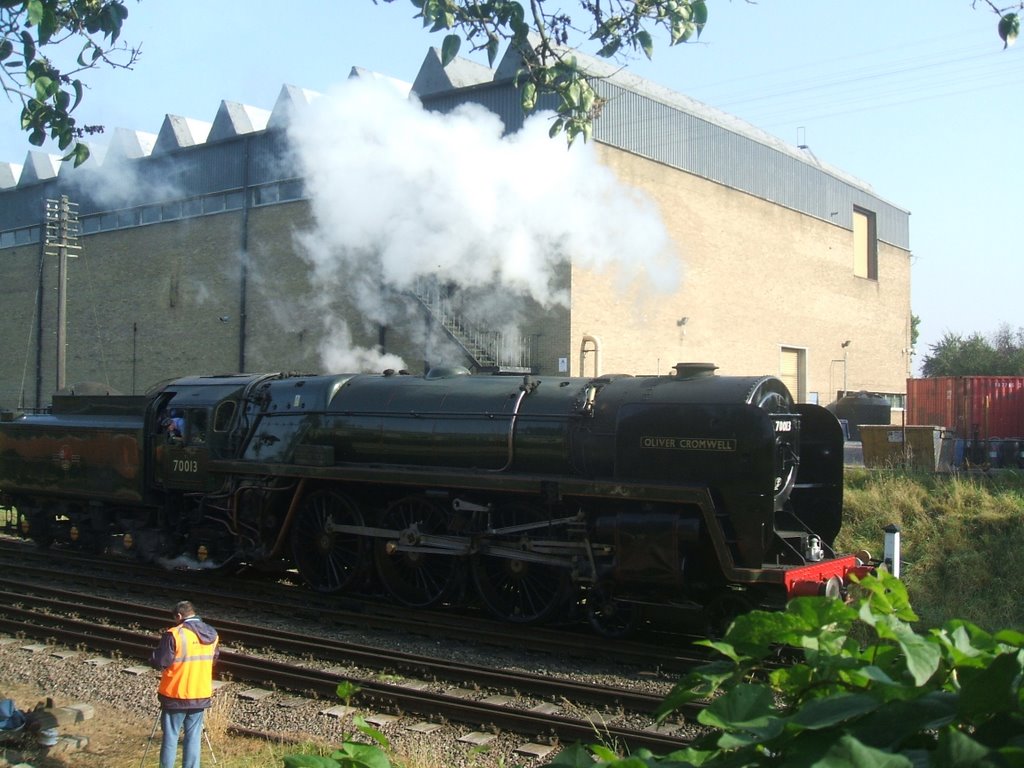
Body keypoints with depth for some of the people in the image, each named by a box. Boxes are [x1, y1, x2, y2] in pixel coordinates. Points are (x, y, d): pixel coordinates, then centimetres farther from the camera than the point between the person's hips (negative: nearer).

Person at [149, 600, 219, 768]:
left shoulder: (174, 635, -16)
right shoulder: (212, 634, 3)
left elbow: (160, 663, -14)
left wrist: (153, 656, 6)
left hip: (176, 695, -4)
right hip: (201, 695, 4)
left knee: (170, 737, 7)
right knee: (193, 737, 10)